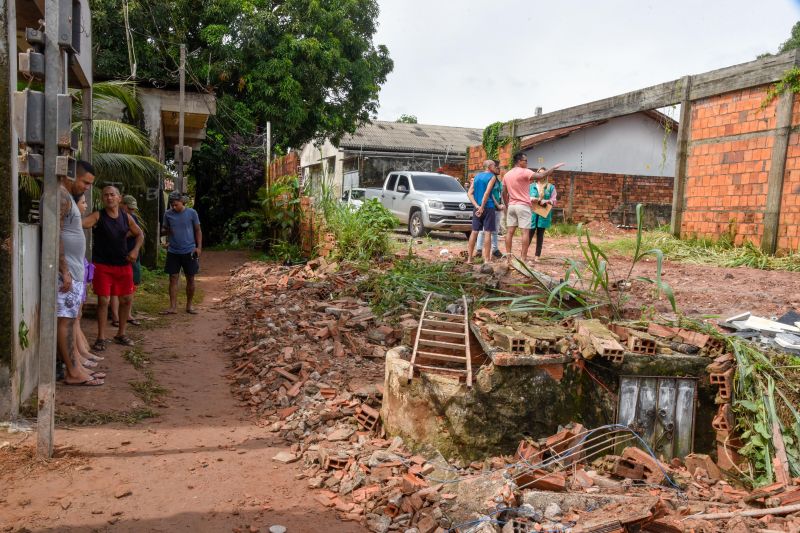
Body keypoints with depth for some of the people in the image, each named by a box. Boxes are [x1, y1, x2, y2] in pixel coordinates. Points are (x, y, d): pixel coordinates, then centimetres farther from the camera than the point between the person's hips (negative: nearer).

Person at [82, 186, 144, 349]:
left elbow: (140, 234, 15)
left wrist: (135, 250, -1)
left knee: (126, 299, 10)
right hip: (103, 265, -4)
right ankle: (101, 338, 9)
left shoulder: (126, 217, 4)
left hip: (123, 264, 4)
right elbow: (81, 223, -24)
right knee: (103, 300, -3)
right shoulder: (98, 216, -7)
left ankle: (121, 334, 26)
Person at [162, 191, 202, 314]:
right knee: (173, 279, 1)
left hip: (189, 251, -1)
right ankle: (173, 307, 5)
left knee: (190, 279, 6)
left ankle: (189, 306, 19)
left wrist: (199, 247, -6)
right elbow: (164, 230, 11)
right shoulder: (168, 214, 2)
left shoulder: (191, 213, -4)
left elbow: (198, 231, 2)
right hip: (173, 252, 2)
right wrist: (165, 231, -13)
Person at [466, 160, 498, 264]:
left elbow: (469, 193, 5)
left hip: (477, 208, 6)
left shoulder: (476, 176, 14)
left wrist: (477, 206, -3)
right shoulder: (492, 176, -4)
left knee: (474, 232, 8)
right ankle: (487, 259, -5)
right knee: (487, 233, -4)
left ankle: (469, 258, 10)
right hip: (488, 207, -6)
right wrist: (482, 207, -15)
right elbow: (487, 193, -16)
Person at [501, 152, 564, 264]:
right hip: (523, 206, -7)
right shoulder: (524, 172, -11)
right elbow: (540, 175, -22)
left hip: (511, 206, 7)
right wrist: (554, 167, -15)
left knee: (510, 231, 6)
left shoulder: (507, 174, 11)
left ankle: (509, 256, 7)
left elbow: (504, 193, 15)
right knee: (525, 232, -5)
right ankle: (524, 259, -7)